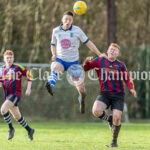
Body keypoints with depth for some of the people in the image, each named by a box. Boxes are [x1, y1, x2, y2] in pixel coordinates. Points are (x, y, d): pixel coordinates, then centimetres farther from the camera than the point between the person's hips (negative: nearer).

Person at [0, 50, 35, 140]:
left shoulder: (18, 68, -7)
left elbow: (29, 76, 0)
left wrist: (29, 89, -6)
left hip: (16, 94, -6)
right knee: (17, 117, 13)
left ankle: (11, 128, -8)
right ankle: (29, 130, 33)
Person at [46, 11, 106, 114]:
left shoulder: (77, 30, -5)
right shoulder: (56, 31, 1)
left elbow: (88, 43, 1)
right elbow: (53, 44, 16)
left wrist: (99, 54, -4)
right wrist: (54, 55, -4)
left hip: (73, 62, 0)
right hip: (60, 60, 1)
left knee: (81, 88, -2)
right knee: (55, 67, -38)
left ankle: (82, 101, 32)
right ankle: (51, 86, -65)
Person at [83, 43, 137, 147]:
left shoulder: (120, 65, 7)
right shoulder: (100, 61, 6)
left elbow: (127, 80, 4)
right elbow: (85, 68, 6)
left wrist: (131, 89, -16)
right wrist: (87, 61, -16)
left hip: (118, 95, 0)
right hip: (104, 94, 0)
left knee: (116, 118, -15)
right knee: (96, 111, -27)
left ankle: (114, 141, 11)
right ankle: (108, 118, 8)